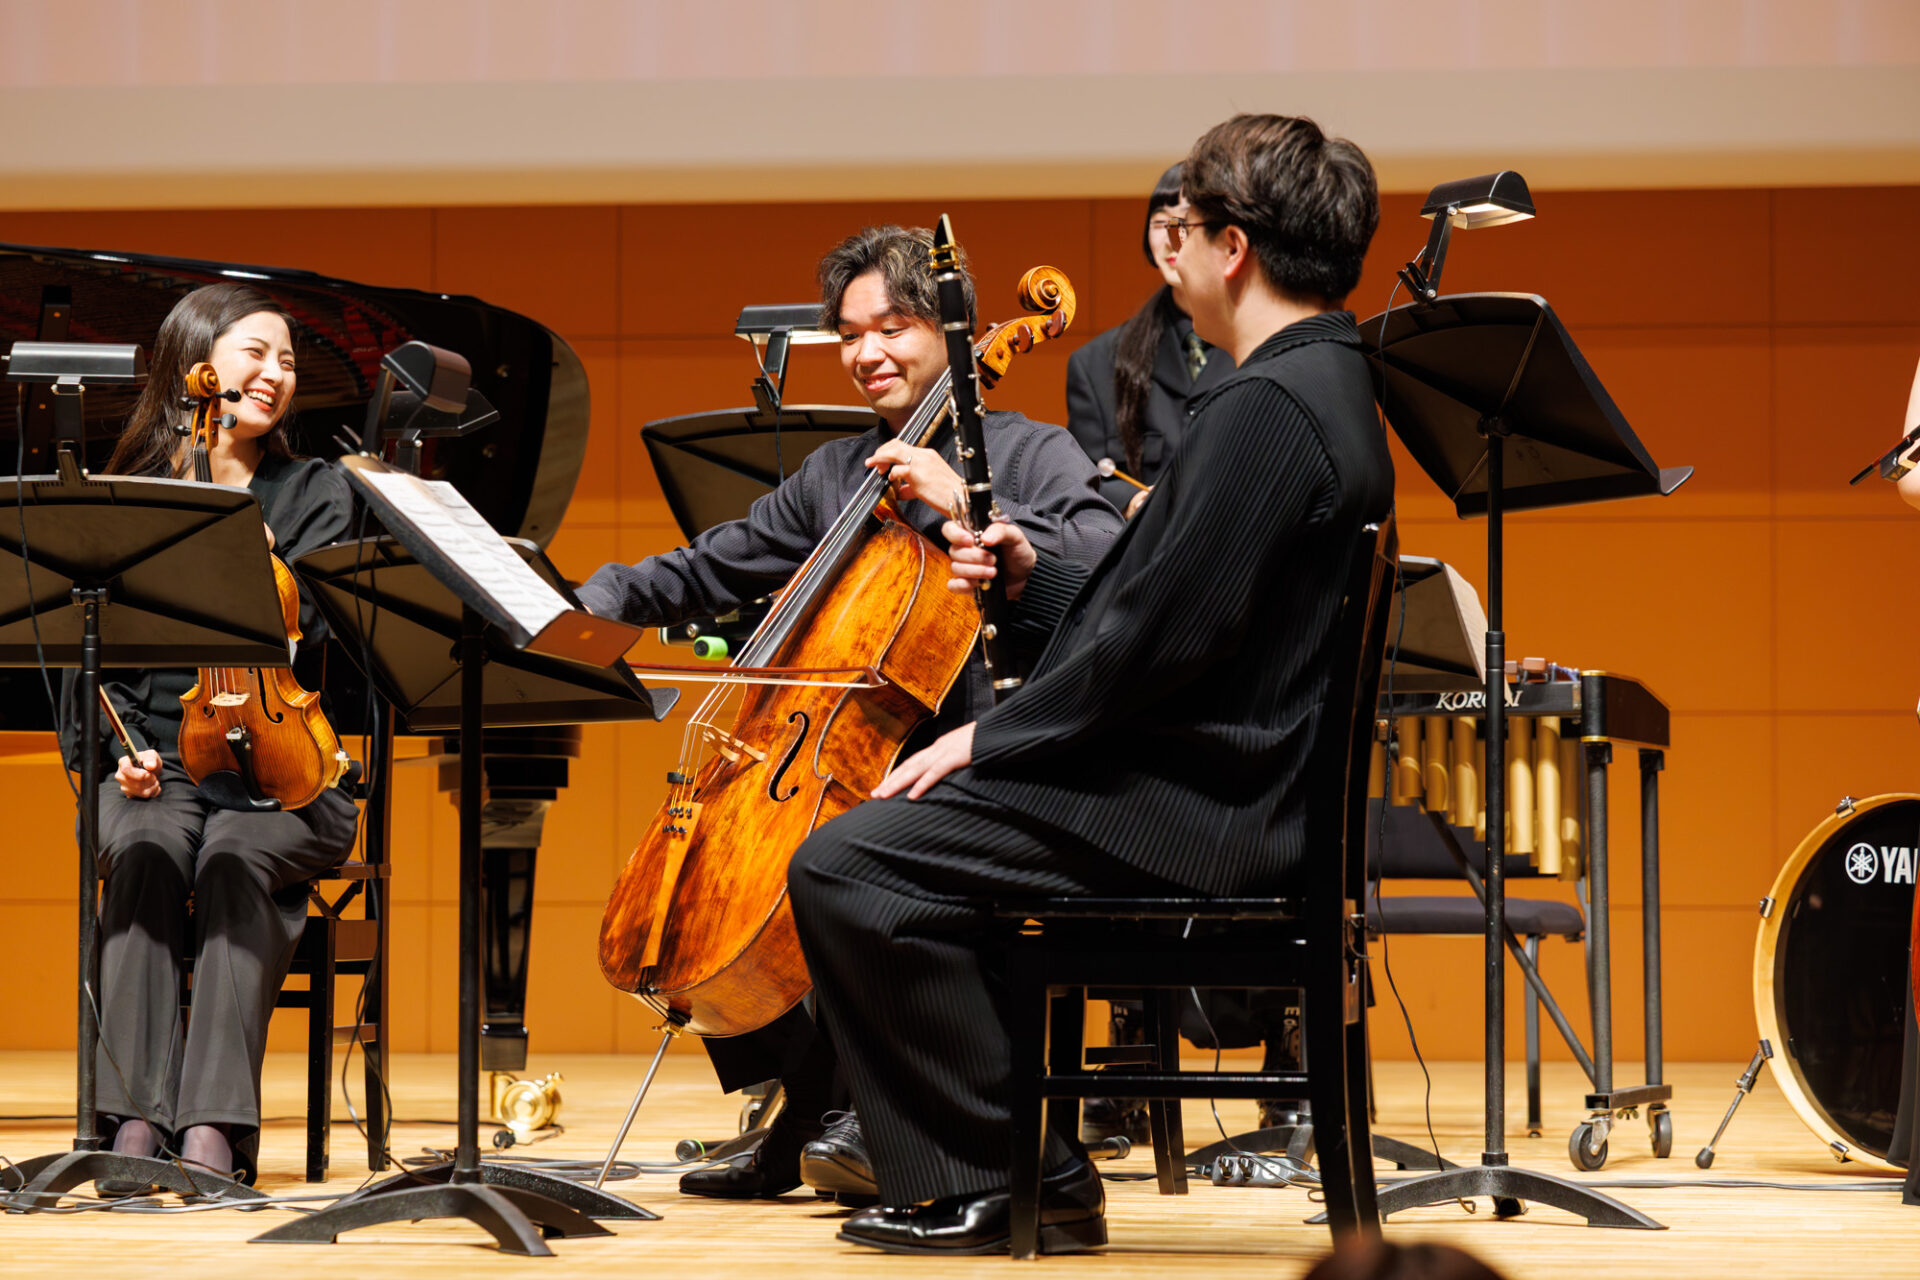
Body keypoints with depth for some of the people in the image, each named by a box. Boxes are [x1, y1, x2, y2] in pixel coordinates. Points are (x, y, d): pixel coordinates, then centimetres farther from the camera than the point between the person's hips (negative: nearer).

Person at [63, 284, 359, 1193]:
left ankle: (216, 1125, -40)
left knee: (238, 856, -34)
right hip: (156, 768, 1)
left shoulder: (316, 495, 12)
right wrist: (117, 746, -7)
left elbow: (313, 635, -4)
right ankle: (136, 1118, -39)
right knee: (146, 851, -33)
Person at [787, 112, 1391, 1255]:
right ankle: (1015, 1169, 19)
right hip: (1225, 788, 11)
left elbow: (1167, 637, -23)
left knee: (847, 864, -14)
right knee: (904, 837, 22)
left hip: (1191, 815, -11)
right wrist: (1036, 577, 14)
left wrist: (991, 739, -13)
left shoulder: (1268, 409, -19)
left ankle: (1003, 1180, -6)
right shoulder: (1331, 393, 16)